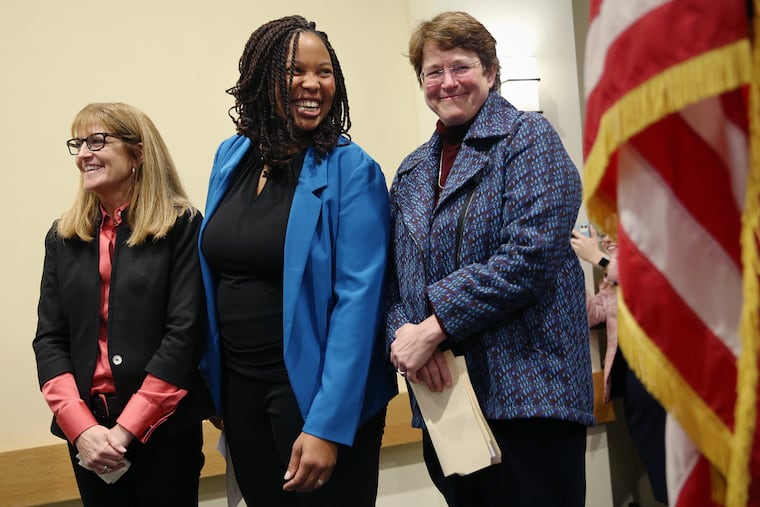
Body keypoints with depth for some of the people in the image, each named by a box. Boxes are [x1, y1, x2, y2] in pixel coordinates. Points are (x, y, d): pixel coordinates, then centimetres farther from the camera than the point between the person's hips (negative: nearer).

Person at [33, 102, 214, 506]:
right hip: (85, 426, 4)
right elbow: (49, 339, 4)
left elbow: (184, 333, -11)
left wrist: (127, 429, -15)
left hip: (164, 427, -4)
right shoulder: (63, 237, 8)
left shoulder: (181, 226, -5)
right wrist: (81, 428, -10)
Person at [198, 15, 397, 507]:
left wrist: (328, 425, -22)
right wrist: (214, 382, 9)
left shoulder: (352, 171, -13)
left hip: (316, 388, -5)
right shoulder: (231, 158, 3)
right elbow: (215, 270, 11)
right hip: (239, 387, 5)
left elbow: (357, 300, -18)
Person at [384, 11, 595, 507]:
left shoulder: (528, 137, -2)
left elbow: (529, 252, -16)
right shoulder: (412, 172, 16)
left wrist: (433, 328, -17)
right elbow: (397, 276, 12)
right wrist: (403, 332, -10)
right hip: (442, 392, 6)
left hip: (527, 390, -5)